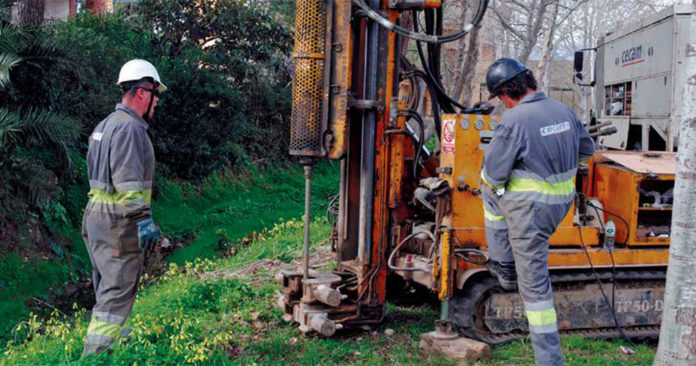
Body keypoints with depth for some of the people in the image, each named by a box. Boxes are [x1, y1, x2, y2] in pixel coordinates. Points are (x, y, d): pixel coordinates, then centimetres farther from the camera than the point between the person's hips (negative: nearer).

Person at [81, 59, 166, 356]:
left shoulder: (106, 125, 16)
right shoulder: (130, 128, -16)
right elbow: (129, 182, -23)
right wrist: (144, 219, -24)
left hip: (97, 217, 10)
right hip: (119, 223, -10)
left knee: (108, 289, 20)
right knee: (117, 294, -5)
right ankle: (95, 355, -2)